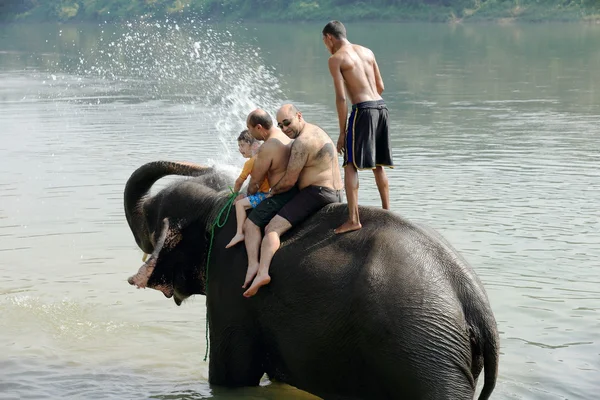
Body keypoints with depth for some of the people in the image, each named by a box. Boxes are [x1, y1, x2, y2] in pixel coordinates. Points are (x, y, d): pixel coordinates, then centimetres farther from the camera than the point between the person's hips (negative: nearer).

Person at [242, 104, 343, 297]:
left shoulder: (301, 142, -15)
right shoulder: (316, 132, 18)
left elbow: (289, 181, -15)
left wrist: (272, 192, 4)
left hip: (316, 194, -10)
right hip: (335, 196, 10)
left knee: (272, 228, -19)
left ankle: (262, 272, -38)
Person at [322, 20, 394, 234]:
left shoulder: (336, 59, -3)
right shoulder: (367, 52, 16)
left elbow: (341, 98, -9)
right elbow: (380, 86, 17)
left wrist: (342, 132, -6)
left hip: (363, 110, -7)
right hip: (381, 106, 7)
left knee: (350, 165, -3)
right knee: (378, 164, 17)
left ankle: (353, 219, -11)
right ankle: (386, 212, 22)